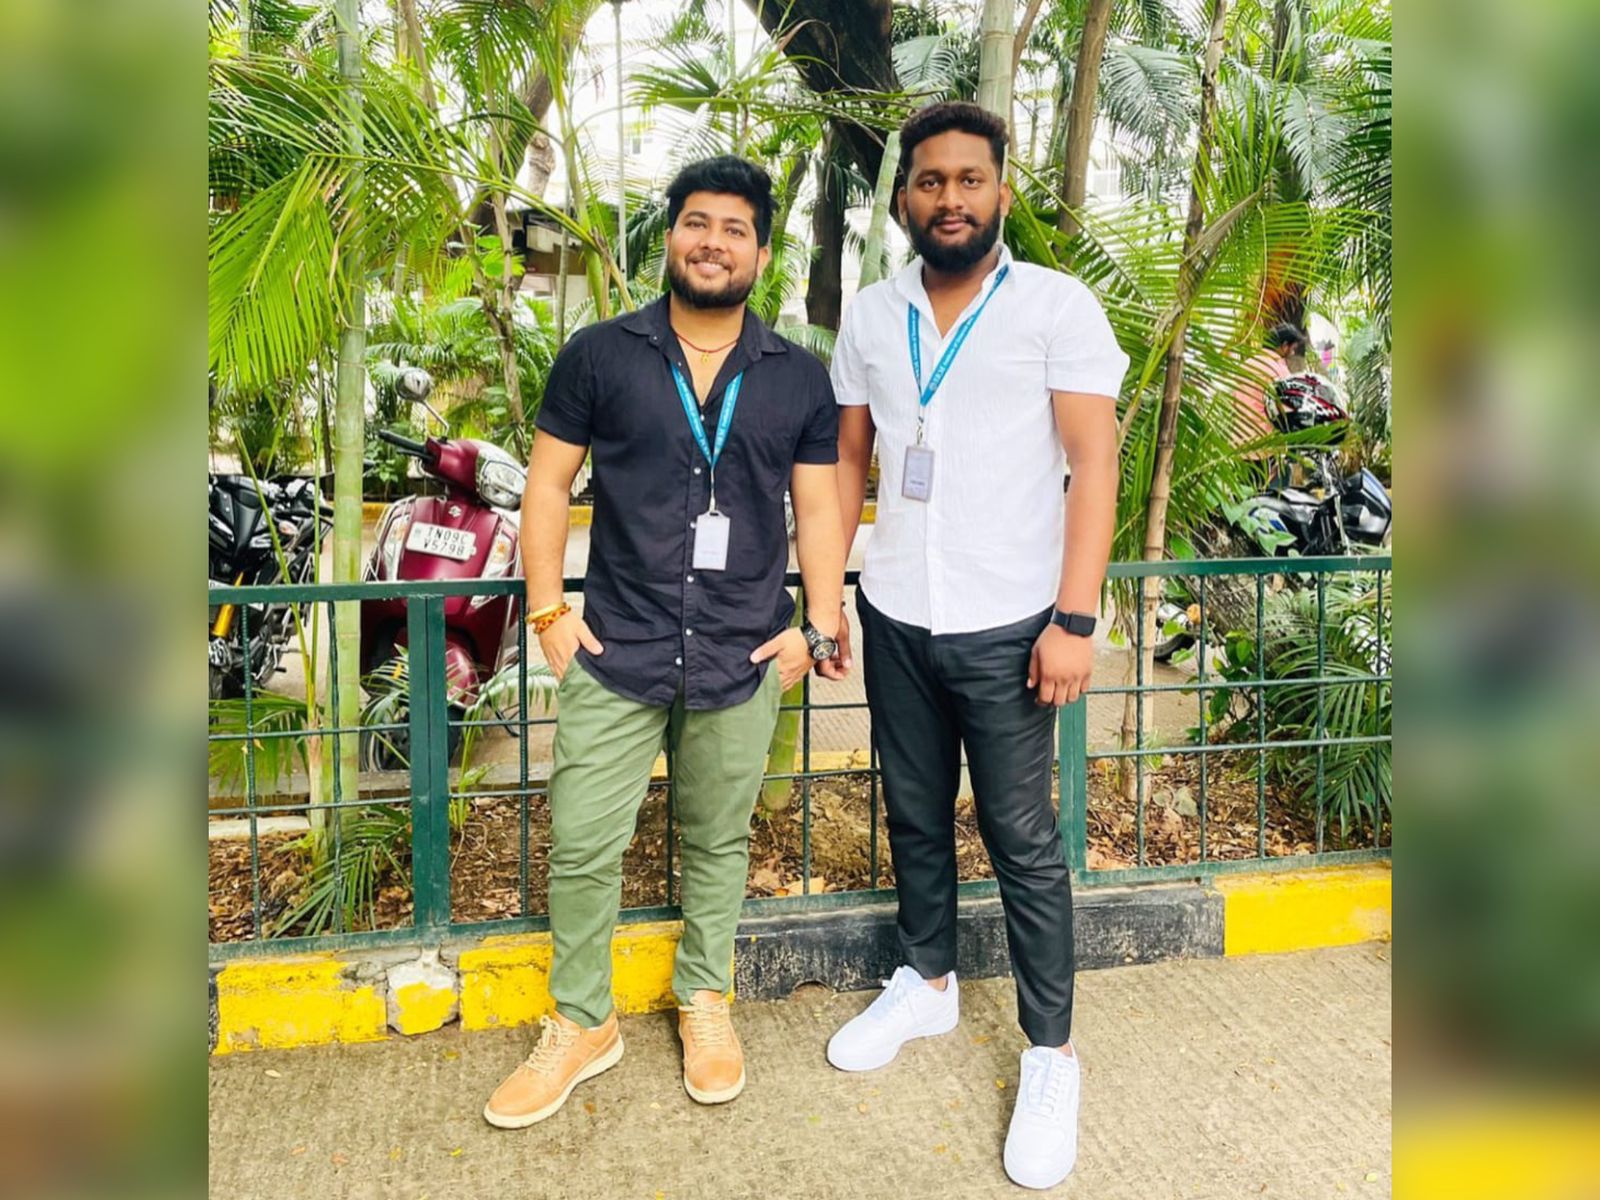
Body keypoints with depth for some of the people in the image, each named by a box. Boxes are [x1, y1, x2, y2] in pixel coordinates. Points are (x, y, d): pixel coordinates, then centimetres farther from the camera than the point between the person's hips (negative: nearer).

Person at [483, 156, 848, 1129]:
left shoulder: (799, 379, 5)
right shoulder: (599, 356, 1)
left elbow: (818, 505, 6)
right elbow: (549, 481, 3)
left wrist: (819, 624, -2)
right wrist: (548, 608, -4)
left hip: (742, 659, 1)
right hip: (616, 652, 0)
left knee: (718, 840, 14)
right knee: (584, 846, 4)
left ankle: (706, 999, 36)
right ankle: (582, 1023, 26)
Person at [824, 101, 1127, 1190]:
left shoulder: (1058, 305, -5)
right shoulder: (871, 317, 7)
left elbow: (1095, 463, -9)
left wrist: (1075, 619, -15)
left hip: (1005, 629, -4)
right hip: (895, 620, 4)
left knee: (1023, 843, 4)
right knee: (916, 817, 17)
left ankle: (1052, 1055, 20)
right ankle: (928, 984, 38)